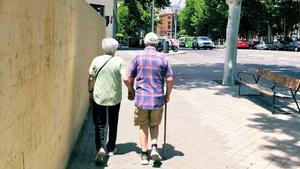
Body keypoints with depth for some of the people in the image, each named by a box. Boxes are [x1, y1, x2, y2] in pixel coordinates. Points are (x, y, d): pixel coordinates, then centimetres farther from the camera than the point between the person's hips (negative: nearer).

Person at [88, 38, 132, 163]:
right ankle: (111, 149, 26)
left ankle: (100, 147, -11)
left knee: (99, 124, 8)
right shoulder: (119, 61, -7)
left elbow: (91, 78, 0)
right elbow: (125, 79, -14)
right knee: (113, 124, 15)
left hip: (98, 97, 0)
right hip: (114, 97, 0)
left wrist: (90, 92, 14)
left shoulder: (96, 60, -4)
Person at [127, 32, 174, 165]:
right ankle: (154, 147, 1)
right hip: (157, 98, 1)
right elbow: (170, 79, -1)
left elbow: (130, 78, 3)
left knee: (143, 126, 11)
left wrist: (131, 91, 20)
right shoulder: (162, 58, 0)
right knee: (154, 125, 19)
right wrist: (167, 95, 12)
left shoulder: (138, 57, -1)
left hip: (141, 98, -1)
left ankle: (144, 154, 13)